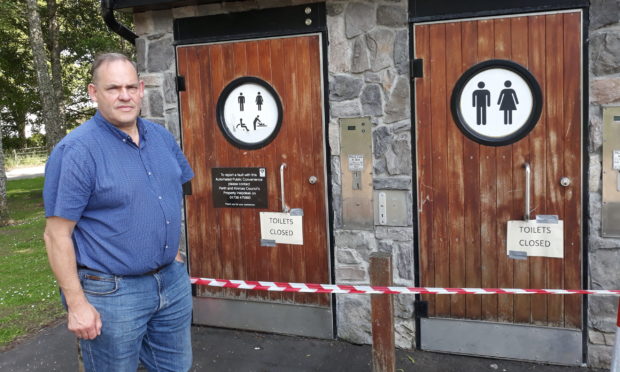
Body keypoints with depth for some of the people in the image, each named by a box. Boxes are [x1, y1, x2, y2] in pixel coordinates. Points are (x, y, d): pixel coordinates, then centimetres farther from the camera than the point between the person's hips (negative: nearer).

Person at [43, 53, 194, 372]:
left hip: (173, 281, 6)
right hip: (113, 292, -6)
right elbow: (57, 235, -16)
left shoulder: (162, 137, 5)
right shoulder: (75, 151, -16)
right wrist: (77, 304, -17)